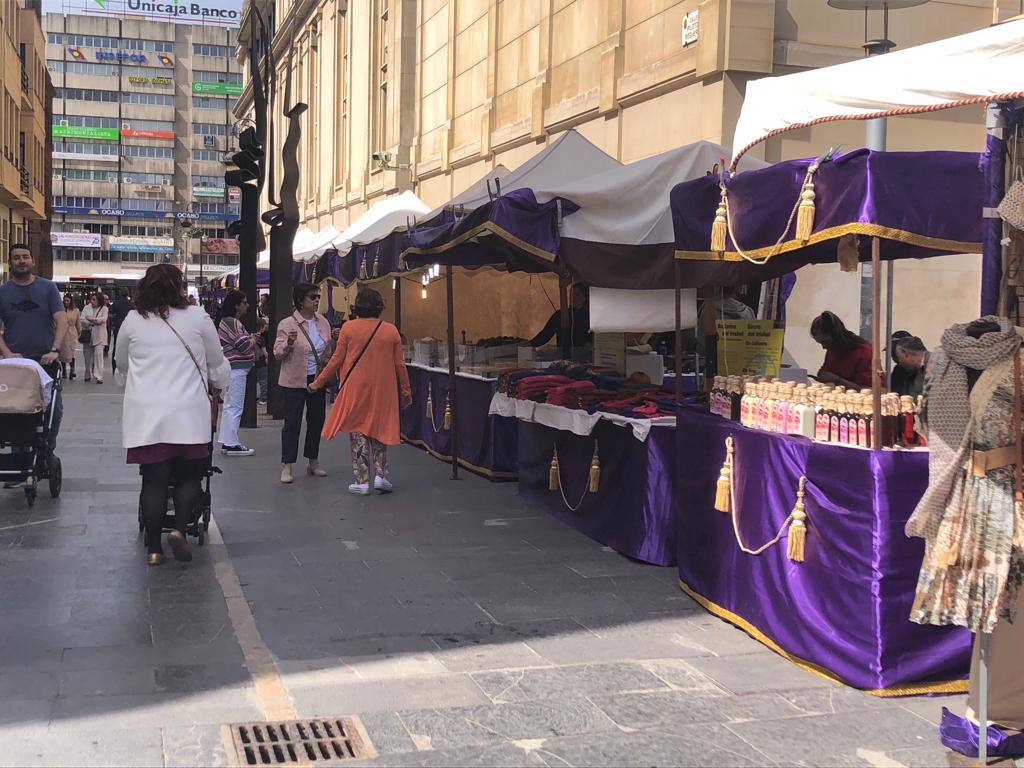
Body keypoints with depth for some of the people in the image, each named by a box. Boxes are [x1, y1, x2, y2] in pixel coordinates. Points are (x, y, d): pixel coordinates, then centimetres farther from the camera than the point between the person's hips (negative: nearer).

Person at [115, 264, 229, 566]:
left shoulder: (133, 320, 3)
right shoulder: (197, 318, -1)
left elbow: (121, 362, 19)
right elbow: (217, 365, 11)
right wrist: (219, 382, 32)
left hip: (146, 416, 2)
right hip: (188, 416, -1)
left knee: (154, 479, 6)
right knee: (189, 476, 13)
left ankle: (154, 547, 10)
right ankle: (179, 528, -6)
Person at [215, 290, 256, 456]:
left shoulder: (227, 321, 17)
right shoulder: (232, 322, -17)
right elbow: (244, 345, -20)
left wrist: (250, 338, 8)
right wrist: (254, 339, -1)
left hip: (232, 369, 11)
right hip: (236, 369, -11)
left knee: (229, 407, 15)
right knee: (235, 407, -6)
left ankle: (226, 442, 21)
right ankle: (231, 444, -2)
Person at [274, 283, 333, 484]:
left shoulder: (322, 321, 6)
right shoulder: (287, 324, -10)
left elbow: (329, 351, 18)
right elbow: (278, 354, -10)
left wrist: (333, 342, -3)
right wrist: (289, 343, -29)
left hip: (317, 380, 6)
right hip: (294, 381, -5)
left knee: (317, 420, 12)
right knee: (292, 423, -3)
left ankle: (313, 462, 26)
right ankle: (286, 466, 4)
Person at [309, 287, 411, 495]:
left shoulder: (349, 328, -6)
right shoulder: (391, 331, -2)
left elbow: (336, 361, -2)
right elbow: (399, 365, 2)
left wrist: (318, 383, 10)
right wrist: (406, 392, 14)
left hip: (355, 389, -1)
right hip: (383, 391, 2)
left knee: (358, 432, 8)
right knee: (379, 430, 16)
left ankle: (363, 480, 8)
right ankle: (380, 474, 8)